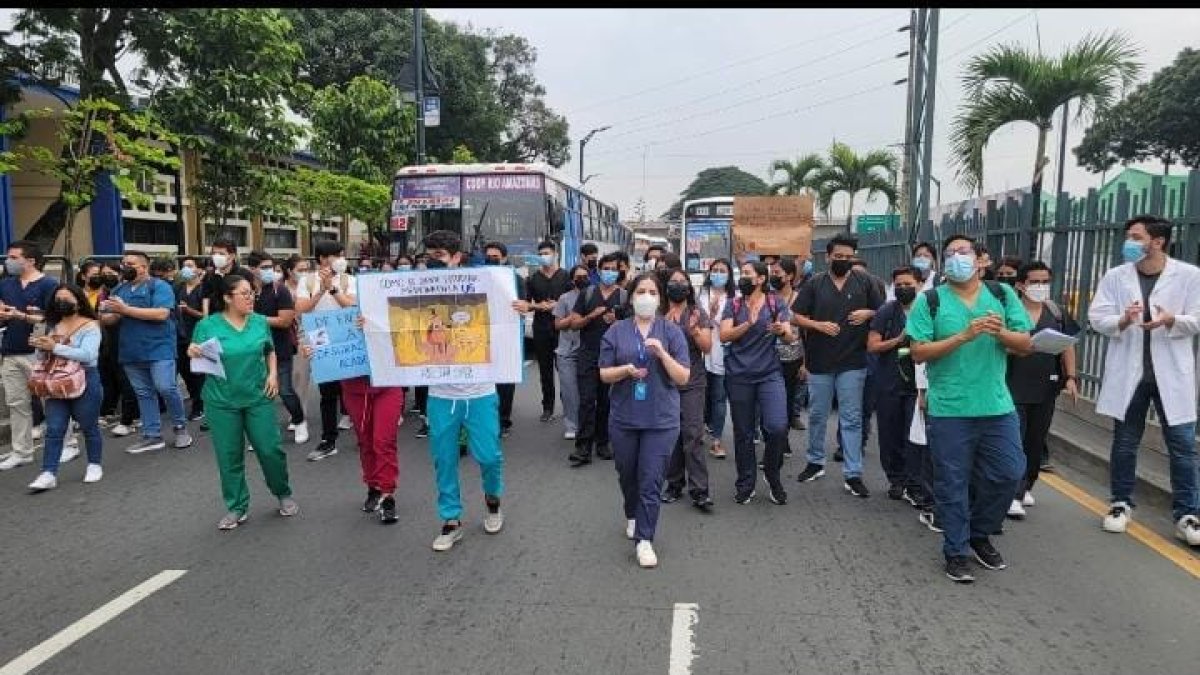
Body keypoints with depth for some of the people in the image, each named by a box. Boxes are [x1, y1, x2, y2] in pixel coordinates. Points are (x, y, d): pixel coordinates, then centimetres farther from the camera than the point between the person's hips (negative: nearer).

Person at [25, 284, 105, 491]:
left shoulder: (90, 326, -7)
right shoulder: (54, 326, 12)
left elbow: (87, 355, -21)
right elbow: (43, 357, 13)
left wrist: (55, 347, -22)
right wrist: (41, 347, -10)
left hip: (85, 381, -5)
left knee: (89, 427, 8)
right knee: (54, 430, 0)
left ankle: (94, 465, 23)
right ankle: (48, 474, 0)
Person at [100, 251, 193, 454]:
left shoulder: (159, 286, -5)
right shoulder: (119, 290, 15)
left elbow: (161, 314, -19)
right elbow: (107, 319, 15)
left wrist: (126, 309, -18)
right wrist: (114, 314, -9)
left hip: (158, 348, -7)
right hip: (131, 351, 7)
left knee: (165, 388, -12)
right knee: (143, 393, 9)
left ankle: (180, 427, 8)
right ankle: (152, 436, 15)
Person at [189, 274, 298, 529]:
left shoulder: (260, 322, 1)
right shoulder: (208, 325, -6)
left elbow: (270, 351, 14)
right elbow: (197, 359, 0)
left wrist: (273, 374, -1)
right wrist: (192, 353, -22)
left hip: (258, 397, 1)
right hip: (222, 401, -1)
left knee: (271, 449, 3)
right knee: (229, 456, 7)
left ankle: (284, 495, 27)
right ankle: (236, 508, 23)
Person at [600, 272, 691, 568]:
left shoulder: (672, 331, -3)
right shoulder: (616, 331, 0)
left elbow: (683, 378, -6)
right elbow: (604, 374, 1)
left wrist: (662, 353, -20)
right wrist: (626, 370, -19)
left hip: (661, 420, -2)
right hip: (624, 418, 2)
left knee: (651, 481, -3)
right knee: (627, 475, 18)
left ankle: (644, 540, 8)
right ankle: (632, 516, 45)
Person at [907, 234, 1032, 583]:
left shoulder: (1002, 295, 5)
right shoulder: (930, 300, -4)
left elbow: (1025, 344, 4)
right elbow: (918, 353, -10)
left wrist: (1002, 333, -17)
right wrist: (964, 336, -21)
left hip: (997, 406, 3)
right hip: (950, 410, -3)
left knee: (1008, 474, 9)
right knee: (952, 483, 5)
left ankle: (979, 533, 33)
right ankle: (956, 552, 20)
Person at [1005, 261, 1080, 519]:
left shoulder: (1056, 312, 7)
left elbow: (1067, 345, 12)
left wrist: (1071, 377, 4)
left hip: (1046, 388, 5)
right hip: (1014, 387, -4)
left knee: (1036, 442, 12)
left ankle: (1026, 487, 27)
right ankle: (1014, 496, -4)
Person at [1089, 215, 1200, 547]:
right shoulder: (1115, 276, 1)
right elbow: (1096, 317, -3)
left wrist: (1171, 320, -24)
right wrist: (1122, 320, -23)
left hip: (1172, 373, -1)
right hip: (1128, 371, 2)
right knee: (1124, 442, 12)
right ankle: (1121, 504, 26)